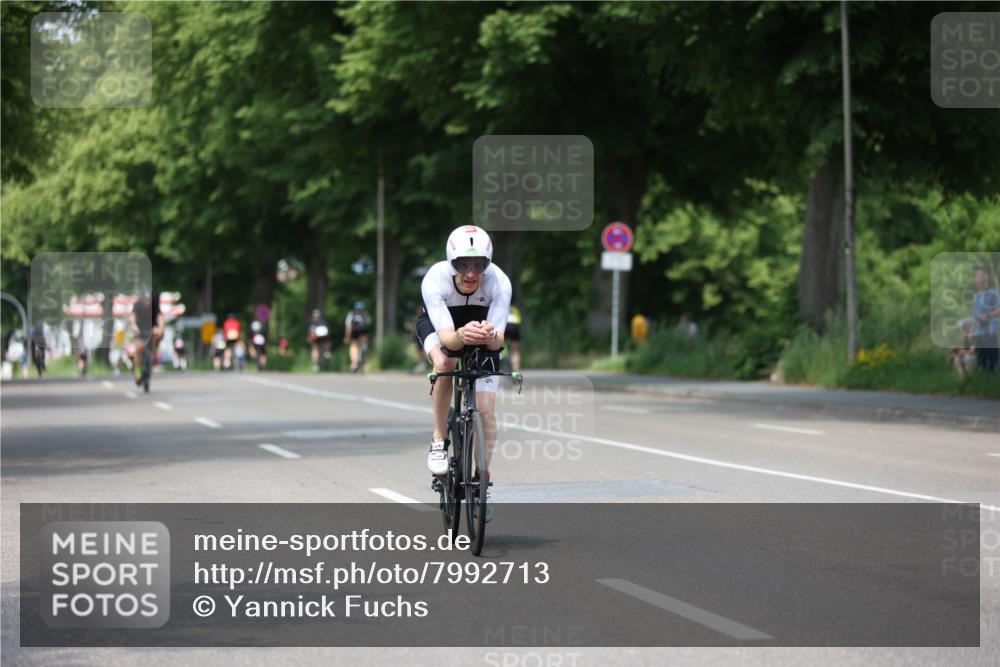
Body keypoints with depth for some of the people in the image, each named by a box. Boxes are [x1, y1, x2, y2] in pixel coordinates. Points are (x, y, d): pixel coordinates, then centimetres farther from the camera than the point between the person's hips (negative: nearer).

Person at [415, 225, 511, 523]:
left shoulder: (499, 283, -34)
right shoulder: (435, 280, -37)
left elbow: (499, 339, -38)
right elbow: (445, 336, -43)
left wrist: (490, 335, -61)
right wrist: (461, 336, -66)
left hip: (482, 329, 1)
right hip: (438, 325, -1)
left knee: (486, 410, -8)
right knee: (444, 363, -36)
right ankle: (439, 441, -17)